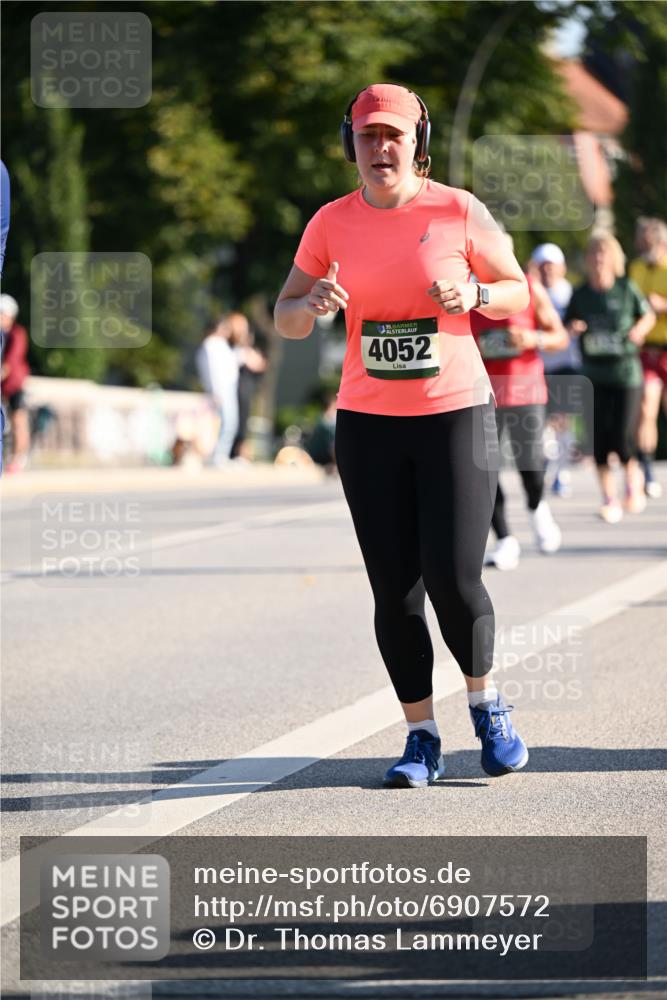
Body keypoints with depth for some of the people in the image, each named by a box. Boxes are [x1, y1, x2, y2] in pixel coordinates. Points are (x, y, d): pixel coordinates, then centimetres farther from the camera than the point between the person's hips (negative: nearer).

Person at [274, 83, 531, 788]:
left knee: (453, 579, -10)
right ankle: (421, 737, 13)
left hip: (455, 413, -2)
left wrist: (474, 294, -15)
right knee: (394, 592, 0)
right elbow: (284, 319, 7)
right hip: (368, 422, 2)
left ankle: (486, 704, 17)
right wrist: (314, 305, -16)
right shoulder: (332, 223, 3)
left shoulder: (458, 211, -3)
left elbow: (519, 294, 6)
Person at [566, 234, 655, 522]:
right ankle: (609, 498, 13)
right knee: (599, 438, 0)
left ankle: (633, 481, 22)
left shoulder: (627, 289, -2)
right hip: (594, 374, 2)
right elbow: (565, 327, 13)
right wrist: (571, 328, -10)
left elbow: (648, 314, 12)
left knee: (623, 438, -8)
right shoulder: (580, 294, 3)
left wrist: (639, 330, -8)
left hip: (626, 371, -2)